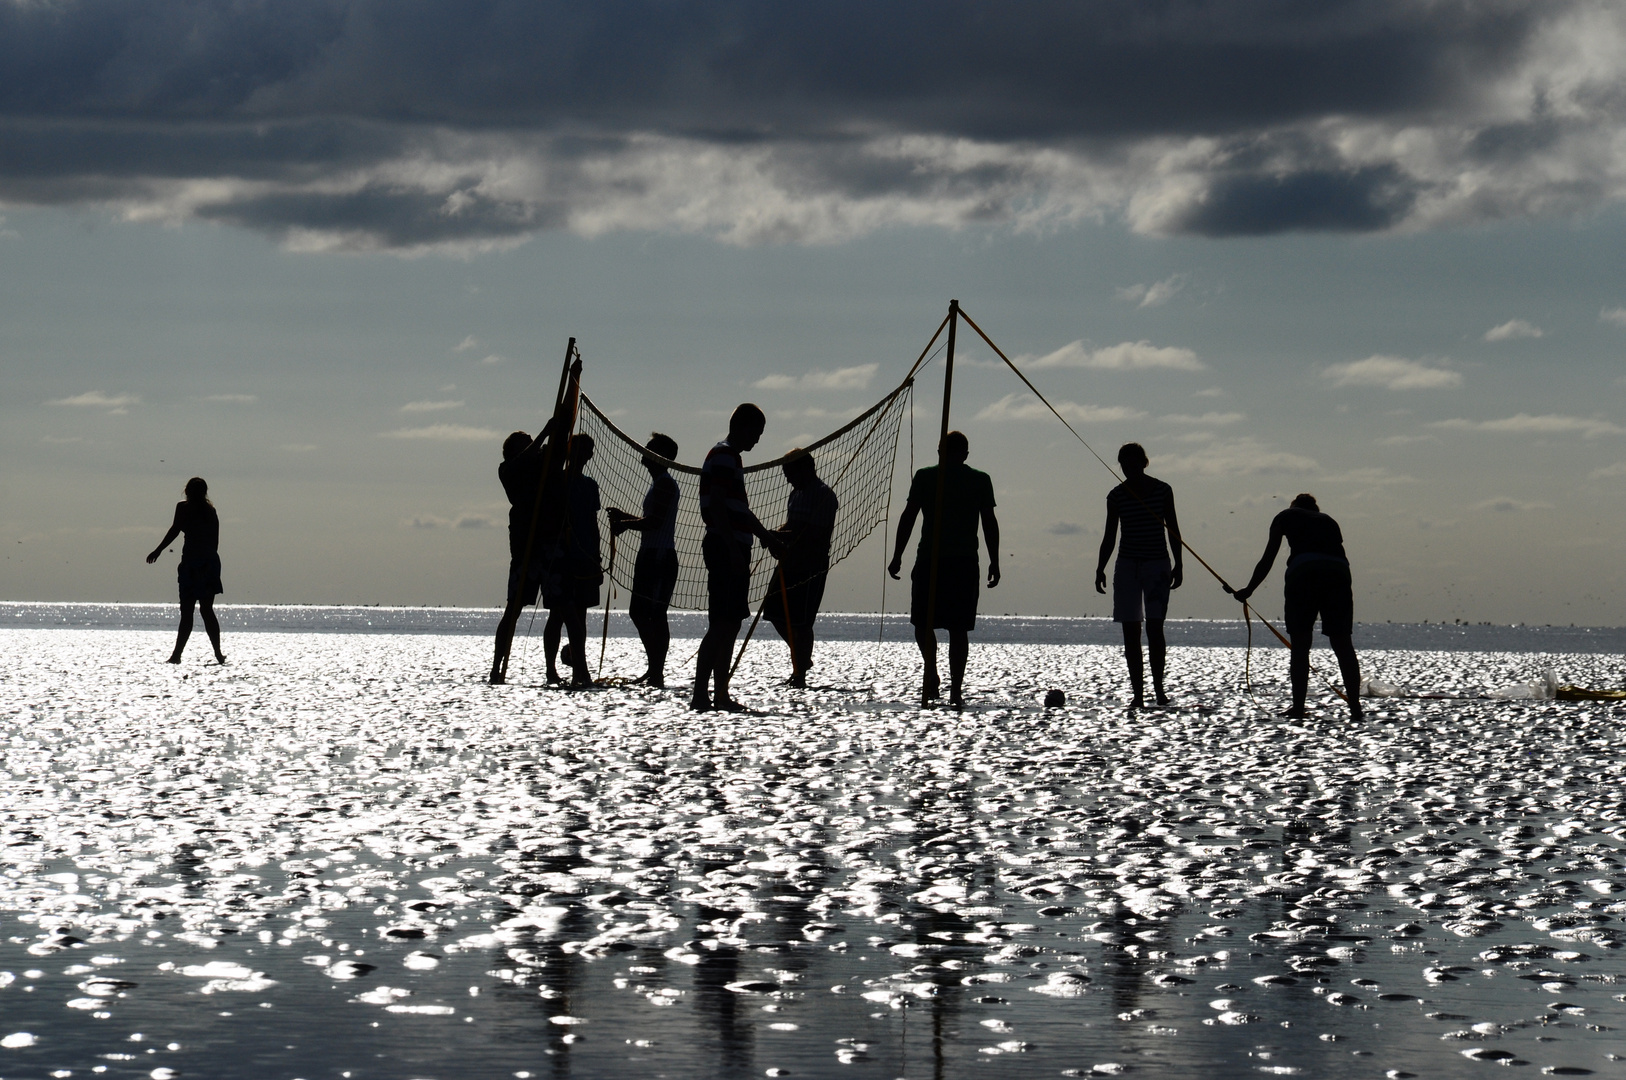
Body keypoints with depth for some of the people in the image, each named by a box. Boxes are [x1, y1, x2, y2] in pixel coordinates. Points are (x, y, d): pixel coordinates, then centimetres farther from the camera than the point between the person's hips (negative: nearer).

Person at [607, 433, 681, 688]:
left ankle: (658, 674, -10)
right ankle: (654, 669, 16)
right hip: (649, 556, 11)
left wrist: (625, 524, -12)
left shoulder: (665, 483, -12)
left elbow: (655, 522, -22)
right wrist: (625, 517, 20)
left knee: (655, 615, -11)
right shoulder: (658, 483, 21)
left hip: (661, 558, -11)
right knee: (637, 612, 12)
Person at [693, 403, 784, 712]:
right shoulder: (723, 456, -9)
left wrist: (766, 536, 36)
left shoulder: (731, 457, 23)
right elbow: (717, 505, -19)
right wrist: (733, 550, -23)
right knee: (721, 625, -13)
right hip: (726, 549, -11)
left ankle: (720, 695, 12)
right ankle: (700, 695, -16)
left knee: (731, 624, 10)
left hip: (733, 551, 11)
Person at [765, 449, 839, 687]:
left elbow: (820, 534, -21)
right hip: (789, 564, 9)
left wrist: (785, 536, -24)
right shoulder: (797, 493, 16)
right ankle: (801, 658, 26)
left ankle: (800, 674, 1)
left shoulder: (824, 495, -13)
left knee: (801, 621, -7)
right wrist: (778, 534, 4)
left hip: (811, 567, -9)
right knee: (774, 610, 9)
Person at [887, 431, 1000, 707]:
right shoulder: (980, 481, 6)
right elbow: (989, 523, 4)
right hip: (966, 563, 1)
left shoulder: (925, 477, 3)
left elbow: (908, 517, 0)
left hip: (929, 560, -1)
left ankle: (931, 674, -11)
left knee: (923, 622, 10)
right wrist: (994, 562, 9)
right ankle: (956, 689, 0)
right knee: (958, 628, 5)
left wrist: (897, 557, 3)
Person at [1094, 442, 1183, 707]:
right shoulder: (1117, 495, 3)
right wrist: (1100, 568, -2)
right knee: (1130, 632, -1)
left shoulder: (1162, 490, 1)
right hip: (1127, 566, 2)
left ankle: (1158, 687, -3)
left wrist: (1178, 565, 0)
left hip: (1157, 564, -2)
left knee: (1154, 627, -11)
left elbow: (1173, 529, 5)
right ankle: (1138, 693, 2)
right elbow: (1109, 536, 6)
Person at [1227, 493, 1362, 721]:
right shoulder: (1328, 521, 32)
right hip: (1338, 572, 3)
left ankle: (1298, 708, -2)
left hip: (1304, 573, -3)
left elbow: (1268, 559, 20)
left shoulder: (1286, 517, 24)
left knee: (1300, 645, 2)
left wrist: (1248, 590, 29)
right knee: (1342, 643, 7)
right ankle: (1355, 707, 3)